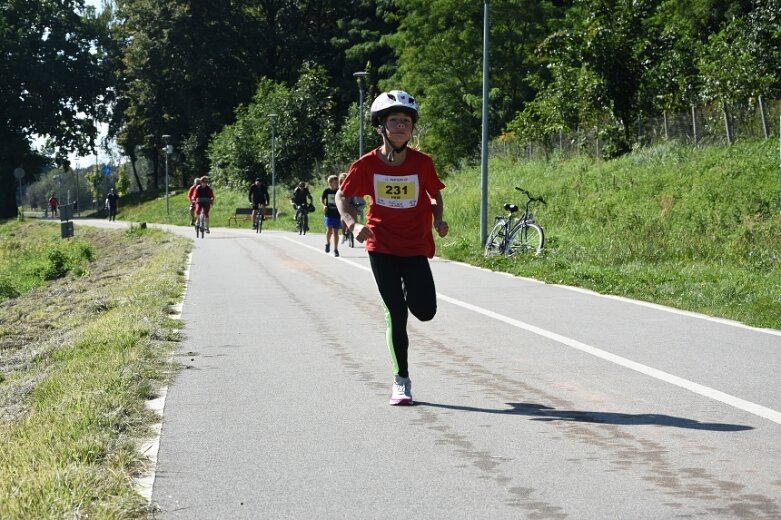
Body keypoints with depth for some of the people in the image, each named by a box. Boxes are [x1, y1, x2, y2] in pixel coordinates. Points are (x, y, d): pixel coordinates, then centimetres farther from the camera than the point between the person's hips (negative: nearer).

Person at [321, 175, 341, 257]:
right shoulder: (327, 191, -2)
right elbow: (322, 199, 13)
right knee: (329, 229, -16)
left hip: (337, 214, 1)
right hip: (329, 213, -1)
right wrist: (324, 205, -5)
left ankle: (335, 249, 11)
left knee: (336, 232, 2)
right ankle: (327, 243, 13)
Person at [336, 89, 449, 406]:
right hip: (381, 246, -1)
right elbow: (342, 196, 4)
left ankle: (409, 292, 32)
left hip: (416, 247, 1)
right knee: (396, 314, -3)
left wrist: (438, 220, -7)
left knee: (425, 312, -6)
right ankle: (401, 380, 11)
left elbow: (435, 195, 10)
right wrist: (353, 224, -12)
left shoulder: (422, 163, -7)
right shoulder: (367, 164, -9)